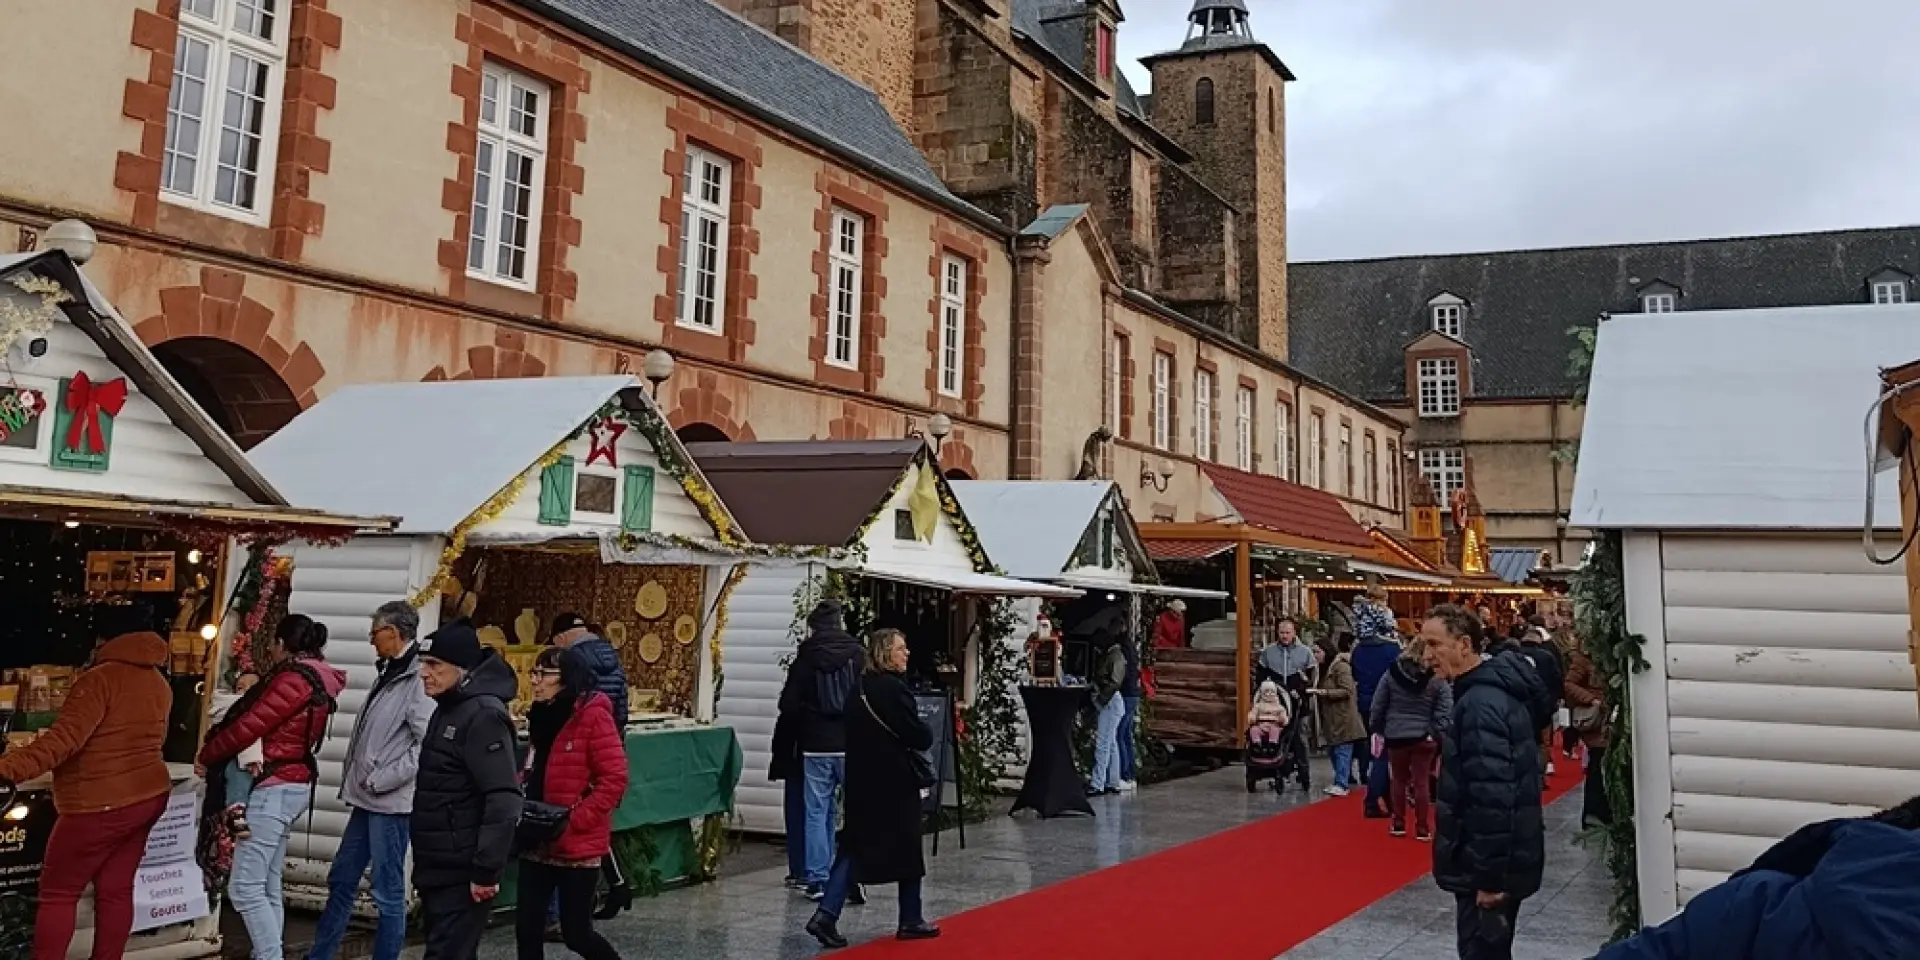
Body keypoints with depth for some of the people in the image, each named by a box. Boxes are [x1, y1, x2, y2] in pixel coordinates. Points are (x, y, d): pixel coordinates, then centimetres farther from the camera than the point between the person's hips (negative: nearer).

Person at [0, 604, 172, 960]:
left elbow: (63, 739, -26)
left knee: (57, 893, 5)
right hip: (148, 796, 7)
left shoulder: (101, 678, -15)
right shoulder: (160, 683, 9)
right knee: (115, 890, 12)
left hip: (102, 806, -7)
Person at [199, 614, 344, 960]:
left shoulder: (293, 679, -16)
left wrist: (206, 755, -2)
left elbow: (249, 727, -16)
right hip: (294, 784, 10)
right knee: (268, 886, 13)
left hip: (274, 787, -10)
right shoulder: (317, 681, 13)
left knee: (245, 888, -9)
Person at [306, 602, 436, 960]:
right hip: (367, 800, 10)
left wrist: (380, 781, -18)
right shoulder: (388, 673, 13)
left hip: (390, 803, -10)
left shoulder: (419, 679, -17)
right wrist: (358, 781, 12)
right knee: (341, 880, 19)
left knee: (388, 893, 0)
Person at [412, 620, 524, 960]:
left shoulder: (483, 715, -18)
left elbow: (503, 800, -25)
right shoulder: (450, 709, 13)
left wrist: (487, 870, -24)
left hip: (461, 873, -10)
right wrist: (425, 864, 20)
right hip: (438, 869, 10)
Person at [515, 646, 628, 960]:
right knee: (526, 928, 6)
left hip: (578, 846, -7)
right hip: (538, 844, 7)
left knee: (576, 933, 2)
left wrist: (573, 820, -21)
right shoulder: (542, 716, 10)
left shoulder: (594, 716, -14)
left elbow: (615, 779, -18)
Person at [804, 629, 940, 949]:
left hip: (861, 780, 7)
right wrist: (925, 734, 4)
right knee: (907, 849, 9)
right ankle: (911, 921, 20)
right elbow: (921, 738, -15)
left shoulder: (859, 687, 7)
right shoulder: (894, 689, -17)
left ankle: (826, 914, -6)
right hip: (895, 782, -7)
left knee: (854, 847, 7)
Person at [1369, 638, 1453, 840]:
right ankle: (1422, 828, 11)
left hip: (1395, 735, 2)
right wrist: (1441, 739, -6)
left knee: (1398, 779, 15)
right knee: (1421, 782, 7)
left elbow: (1378, 705, 1)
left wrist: (1378, 730, 11)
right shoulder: (1439, 679, -8)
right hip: (1423, 736, -1)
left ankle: (1398, 824, 20)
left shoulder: (1392, 672, -3)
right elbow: (1444, 713, -12)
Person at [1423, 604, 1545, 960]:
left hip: (1488, 867, -10)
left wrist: (1489, 877, -24)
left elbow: (1492, 798, -28)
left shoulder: (1480, 704, -24)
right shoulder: (1493, 688, 9)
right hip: (1498, 859, 10)